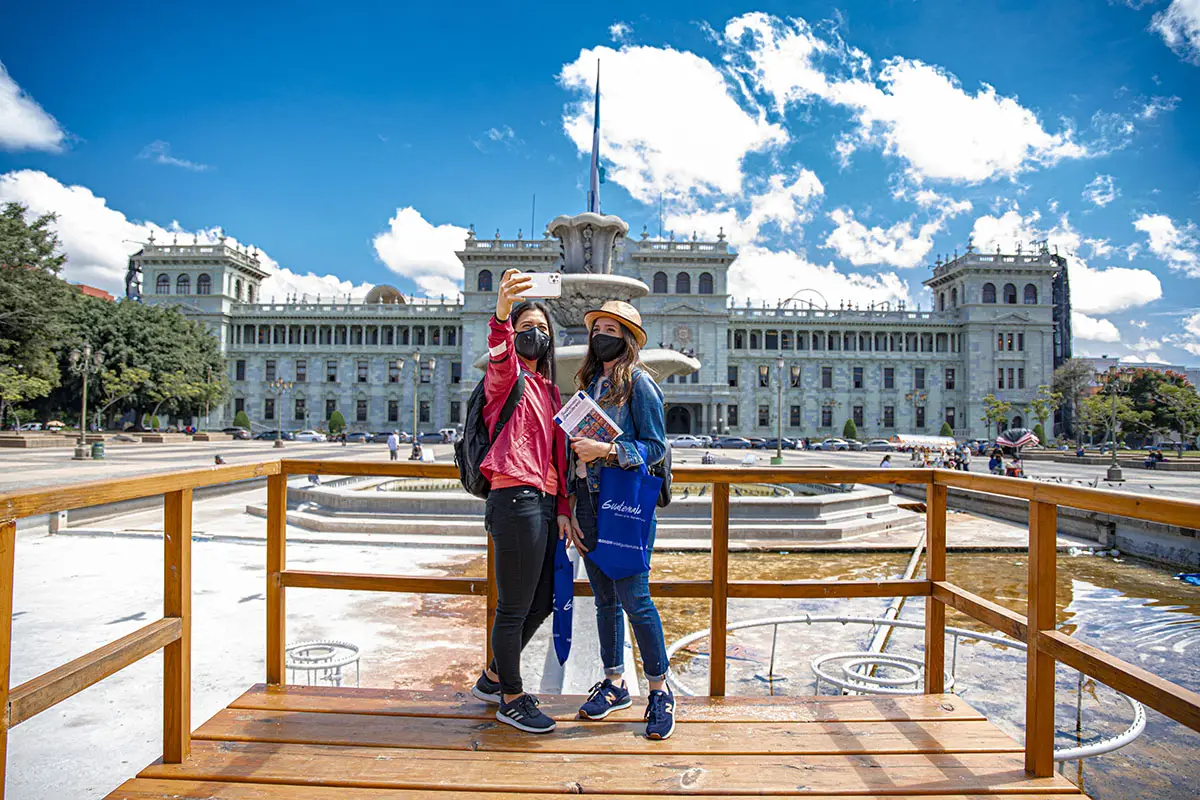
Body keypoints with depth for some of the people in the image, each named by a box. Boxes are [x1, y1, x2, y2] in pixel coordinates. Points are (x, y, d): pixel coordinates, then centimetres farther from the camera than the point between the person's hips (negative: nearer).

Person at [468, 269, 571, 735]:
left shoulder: (549, 389, 21)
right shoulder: (508, 378, -1)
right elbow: (500, 358, -28)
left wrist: (562, 509, 11)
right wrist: (501, 316, -48)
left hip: (544, 504, 9)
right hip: (516, 500, -9)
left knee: (543, 601, 18)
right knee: (515, 607, 3)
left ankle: (493, 678, 37)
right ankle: (511, 700, 22)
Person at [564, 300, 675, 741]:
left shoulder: (639, 383, -3)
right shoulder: (589, 383, 16)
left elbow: (656, 446, -8)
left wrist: (606, 451, -21)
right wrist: (571, 511, 12)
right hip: (589, 502, 6)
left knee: (633, 596, -7)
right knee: (604, 598, 11)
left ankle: (660, 690, 10)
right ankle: (614, 683, 25)